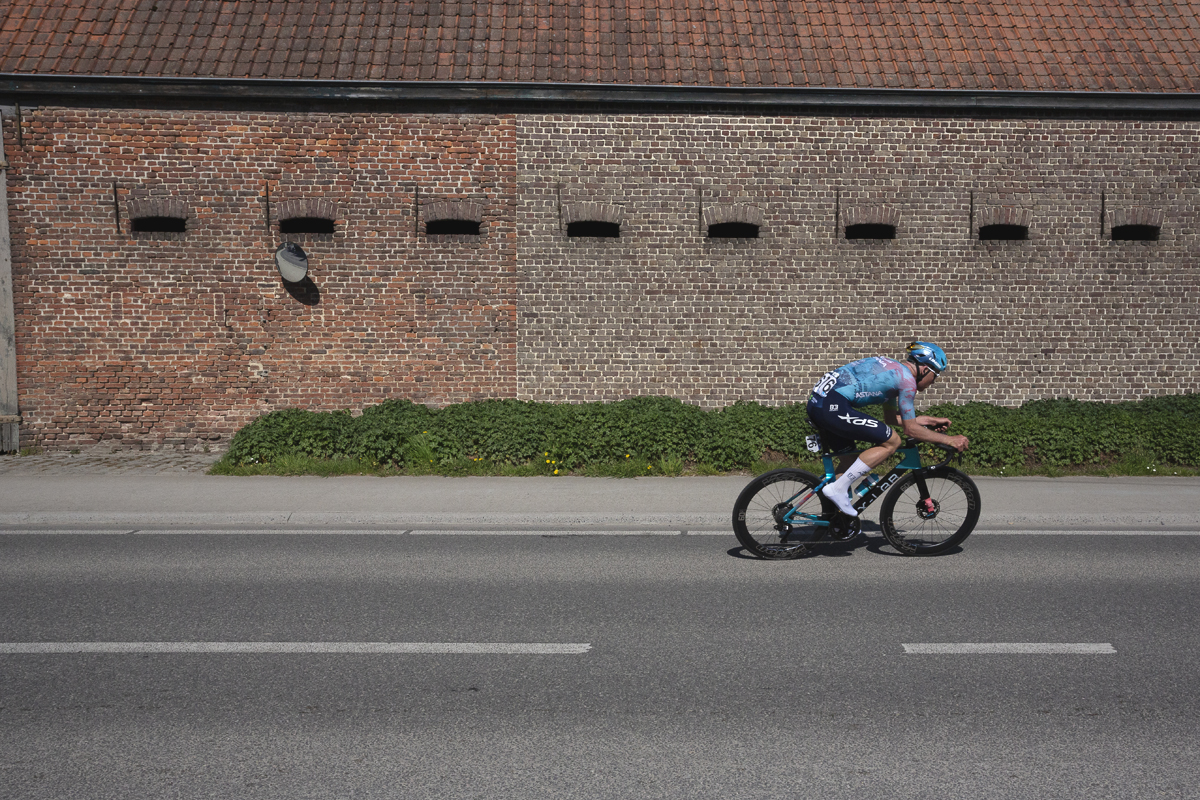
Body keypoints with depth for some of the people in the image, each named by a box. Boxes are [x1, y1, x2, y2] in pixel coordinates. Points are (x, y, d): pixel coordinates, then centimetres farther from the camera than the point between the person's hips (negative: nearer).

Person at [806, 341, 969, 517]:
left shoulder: (893, 368, 25)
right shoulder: (907, 380, -3)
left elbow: (891, 418, 32)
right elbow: (911, 429, -2)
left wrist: (928, 420, 34)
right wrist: (949, 440, 5)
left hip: (817, 401, 10)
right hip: (833, 406, -10)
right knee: (892, 441, -3)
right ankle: (838, 488, -6)